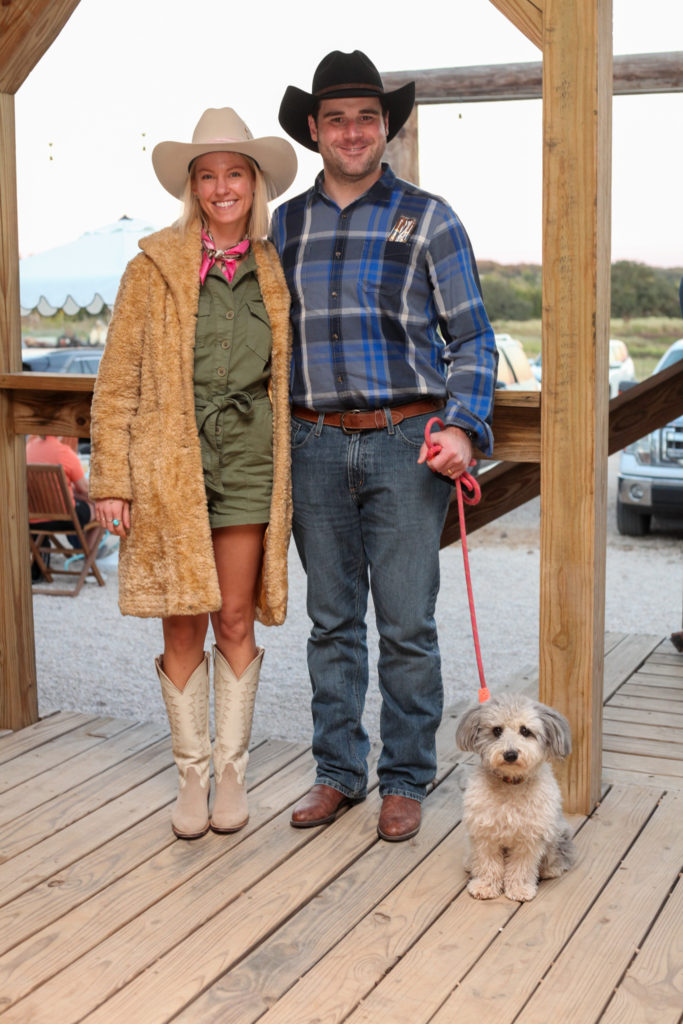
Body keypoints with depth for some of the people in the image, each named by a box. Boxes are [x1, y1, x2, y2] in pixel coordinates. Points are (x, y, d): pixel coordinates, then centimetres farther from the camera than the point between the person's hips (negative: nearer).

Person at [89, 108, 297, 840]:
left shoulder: (275, 272, 9)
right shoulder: (155, 267, 0)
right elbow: (117, 384, 0)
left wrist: (290, 473, 10)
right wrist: (112, 481, -6)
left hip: (247, 461, 2)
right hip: (169, 463, -2)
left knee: (236, 621, 5)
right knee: (183, 626, 2)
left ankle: (232, 768, 19)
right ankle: (191, 774, 17)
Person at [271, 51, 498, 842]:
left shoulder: (428, 219, 2)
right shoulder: (284, 226, 11)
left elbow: (472, 338, 2)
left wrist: (464, 427, -12)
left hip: (405, 443, -3)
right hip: (315, 445, 3)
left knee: (407, 623, -1)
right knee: (332, 621, 9)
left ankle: (406, 782, 13)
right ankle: (338, 771, 21)